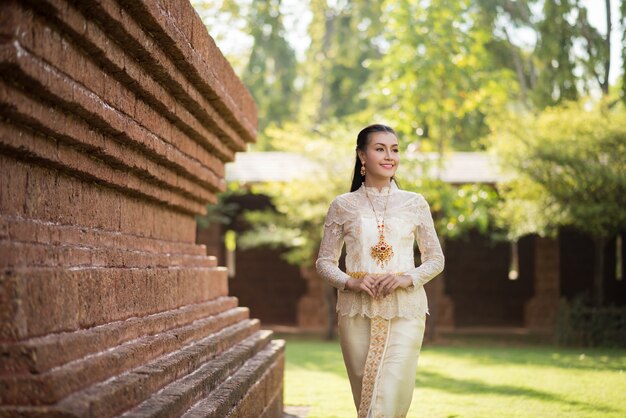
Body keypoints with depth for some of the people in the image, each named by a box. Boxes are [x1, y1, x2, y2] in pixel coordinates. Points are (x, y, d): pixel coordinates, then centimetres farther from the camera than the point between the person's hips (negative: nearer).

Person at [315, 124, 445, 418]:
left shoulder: (415, 204, 6)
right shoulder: (343, 206, 5)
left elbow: (436, 259, 10)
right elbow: (324, 261, 8)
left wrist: (407, 278, -9)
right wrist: (351, 282, -11)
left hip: (404, 312, 0)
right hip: (357, 313, 1)